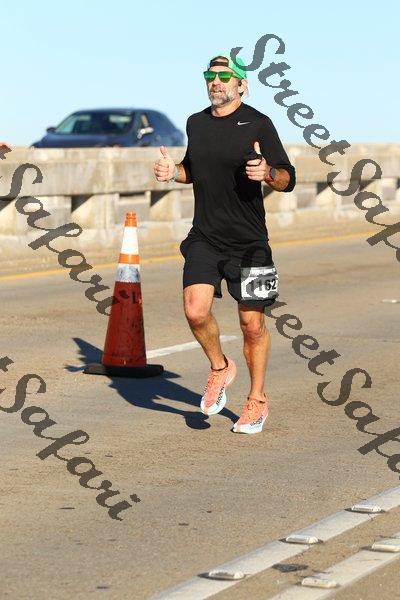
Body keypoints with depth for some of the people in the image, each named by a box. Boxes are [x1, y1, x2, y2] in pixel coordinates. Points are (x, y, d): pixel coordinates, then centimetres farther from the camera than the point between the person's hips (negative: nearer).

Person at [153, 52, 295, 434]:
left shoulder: (258, 124, -5)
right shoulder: (196, 123, 10)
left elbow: (288, 180, -7)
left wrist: (267, 172, -28)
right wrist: (172, 172, 5)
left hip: (248, 241, -3)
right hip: (204, 239, 4)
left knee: (252, 324, 2)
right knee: (196, 312, -14)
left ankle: (257, 399, 21)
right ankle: (220, 368, 15)